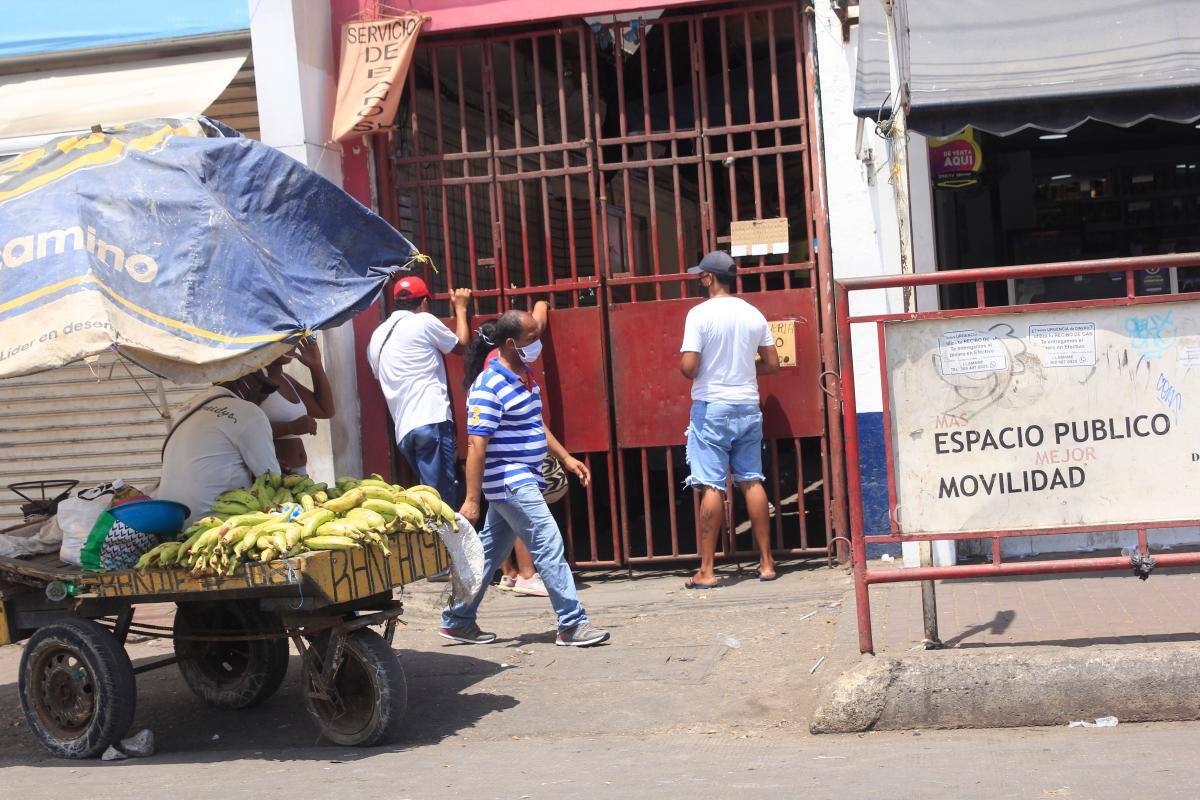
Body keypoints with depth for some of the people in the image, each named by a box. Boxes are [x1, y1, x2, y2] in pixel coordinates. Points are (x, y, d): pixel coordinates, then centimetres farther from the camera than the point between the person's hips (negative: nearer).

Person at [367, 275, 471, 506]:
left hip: (403, 430, 7)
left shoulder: (377, 337, 20)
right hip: (432, 422, -7)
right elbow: (461, 344, 15)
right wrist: (460, 308, 30)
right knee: (443, 499, -10)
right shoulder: (424, 321, 0)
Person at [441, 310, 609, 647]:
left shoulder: (523, 380, 12)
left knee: (490, 552, 14)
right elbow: (476, 445, -21)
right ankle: (572, 625, -4)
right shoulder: (489, 387, -18)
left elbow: (536, 425, 25)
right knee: (549, 547, -9)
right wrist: (472, 499, -23)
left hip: (521, 483, 10)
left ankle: (457, 621, 23)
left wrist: (565, 458, 19)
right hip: (510, 482, -10)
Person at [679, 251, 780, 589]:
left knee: (712, 487, -4)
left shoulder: (700, 314, -11)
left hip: (712, 408, -5)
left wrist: (694, 373, 5)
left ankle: (706, 571, -1)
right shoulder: (754, 314, 5)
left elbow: (688, 366, -17)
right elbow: (772, 362, 10)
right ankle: (766, 562, 14)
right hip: (748, 406, 5)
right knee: (751, 481, 11)